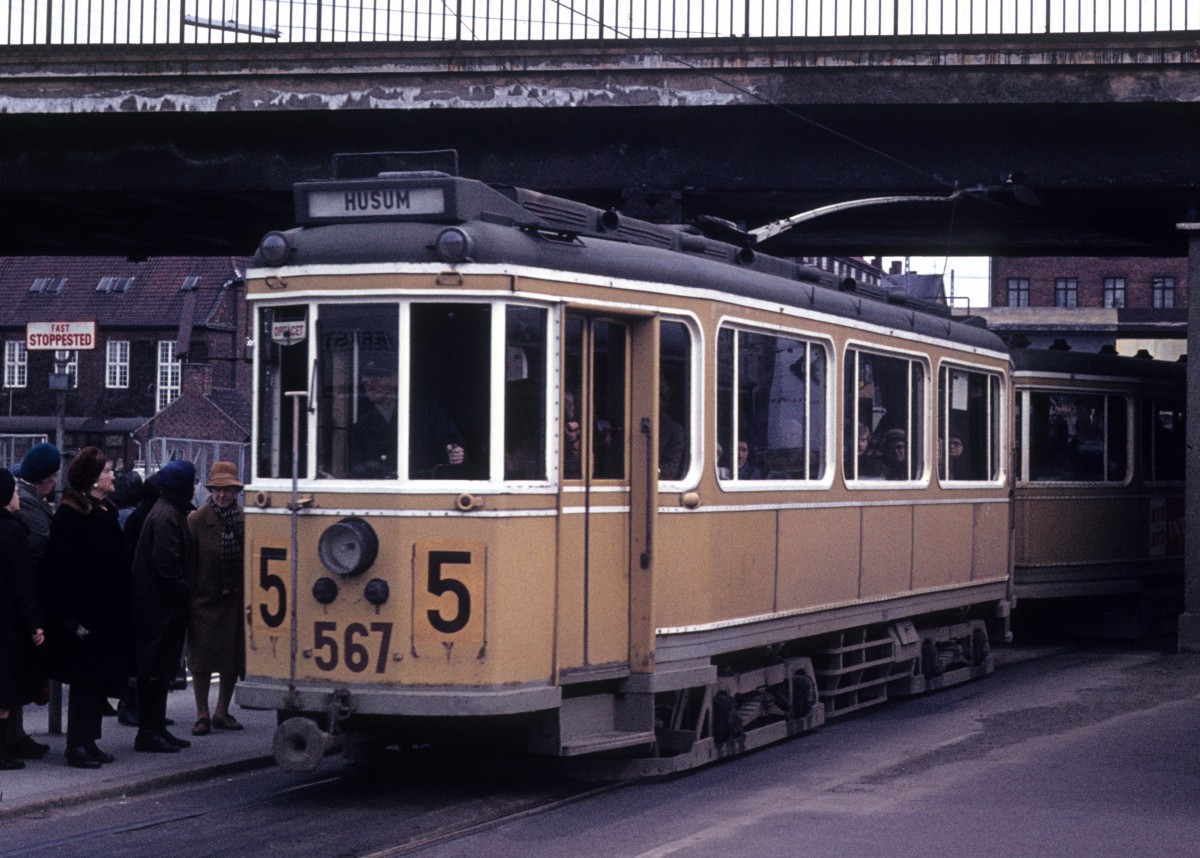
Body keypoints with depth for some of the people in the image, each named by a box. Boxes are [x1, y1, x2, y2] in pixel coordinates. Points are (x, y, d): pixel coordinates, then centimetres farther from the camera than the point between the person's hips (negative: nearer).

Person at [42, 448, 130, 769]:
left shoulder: (105, 513, 13)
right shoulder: (70, 515, -14)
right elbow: (61, 570, -18)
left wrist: (122, 608, 13)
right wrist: (73, 618, -22)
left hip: (109, 616, 8)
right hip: (86, 616, -8)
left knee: (100, 679, 11)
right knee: (85, 681, -4)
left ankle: (88, 741, 18)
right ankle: (78, 745, 3)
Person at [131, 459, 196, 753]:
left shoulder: (173, 512, 16)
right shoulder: (166, 516, -17)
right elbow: (166, 564, -23)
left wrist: (184, 592, 13)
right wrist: (185, 593, -16)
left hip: (165, 605, 10)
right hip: (161, 605, -10)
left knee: (162, 668, 15)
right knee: (156, 668, -5)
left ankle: (156, 729, 21)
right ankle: (148, 732, -1)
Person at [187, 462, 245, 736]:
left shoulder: (246, 519, 4)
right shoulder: (196, 521, -5)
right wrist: (188, 598, -11)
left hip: (236, 599, 3)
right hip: (206, 600, -3)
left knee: (233, 659, 9)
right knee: (202, 661, 2)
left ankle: (222, 713, 23)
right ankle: (202, 715, 11)